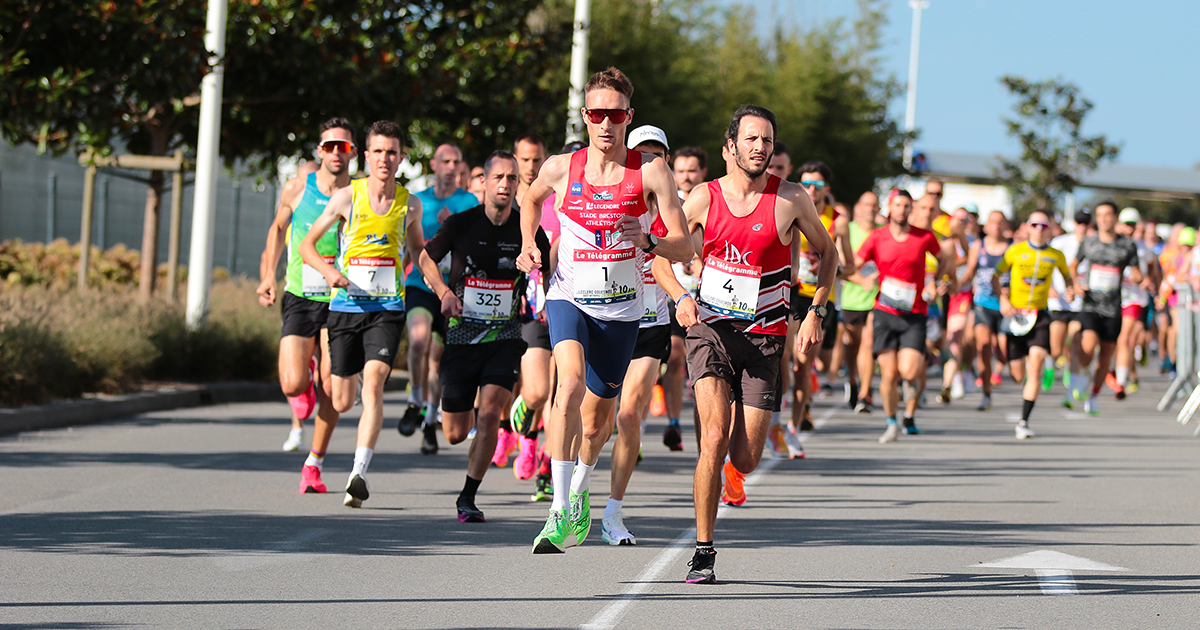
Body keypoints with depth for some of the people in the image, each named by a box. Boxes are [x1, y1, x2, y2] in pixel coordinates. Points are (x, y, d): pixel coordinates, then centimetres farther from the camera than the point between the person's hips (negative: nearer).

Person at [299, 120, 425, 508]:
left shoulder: (410, 205, 4)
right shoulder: (347, 197, -3)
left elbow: (416, 247, 24)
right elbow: (307, 243, 3)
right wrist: (328, 270, -16)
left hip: (387, 307, 0)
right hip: (345, 305, 0)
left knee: (373, 383, -22)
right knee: (342, 402, 4)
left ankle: (359, 474, -28)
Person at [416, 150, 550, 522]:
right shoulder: (461, 224, -6)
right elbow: (427, 258, 11)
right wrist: (444, 292, -6)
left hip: (505, 338, 0)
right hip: (461, 336, 0)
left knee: (490, 415, -21)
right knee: (455, 434, 4)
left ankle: (468, 498, -7)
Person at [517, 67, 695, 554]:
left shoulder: (650, 173, -7)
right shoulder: (561, 169, -3)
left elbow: (685, 248, -8)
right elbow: (531, 199, 22)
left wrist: (648, 242, -27)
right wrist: (528, 245, 7)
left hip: (621, 309, 1)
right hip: (569, 298, -1)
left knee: (596, 421, 13)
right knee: (571, 385, -29)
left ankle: (580, 490, 47)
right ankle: (561, 513, -32)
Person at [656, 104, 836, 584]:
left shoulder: (790, 199, -1)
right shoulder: (705, 198, 1)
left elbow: (826, 251, 14)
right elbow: (660, 255, 10)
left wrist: (816, 312, 3)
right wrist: (680, 297, -9)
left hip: (764, 335, 1)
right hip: (710, 327, -1)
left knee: (745, 459, -2)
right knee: (714, 436, -21)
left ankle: (731, 469, 39)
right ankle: (703, 553, -13)